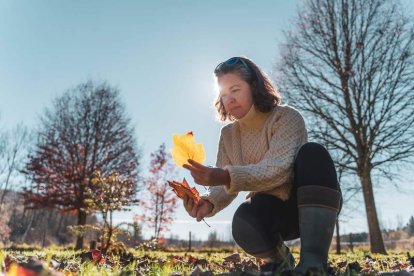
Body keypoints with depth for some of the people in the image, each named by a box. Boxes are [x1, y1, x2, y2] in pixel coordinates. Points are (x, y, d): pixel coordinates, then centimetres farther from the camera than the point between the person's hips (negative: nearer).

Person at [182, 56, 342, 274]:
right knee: (243, 222, -34)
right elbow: (225, 185, -5)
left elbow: (277, 170, -30)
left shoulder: (286, 117, -14)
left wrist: (226, 176, -44)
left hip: (311, 205, -2)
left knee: (312, 153, -33)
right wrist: (209, 202, -28)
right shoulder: (228, 135, 3)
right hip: (273, 211, 3)